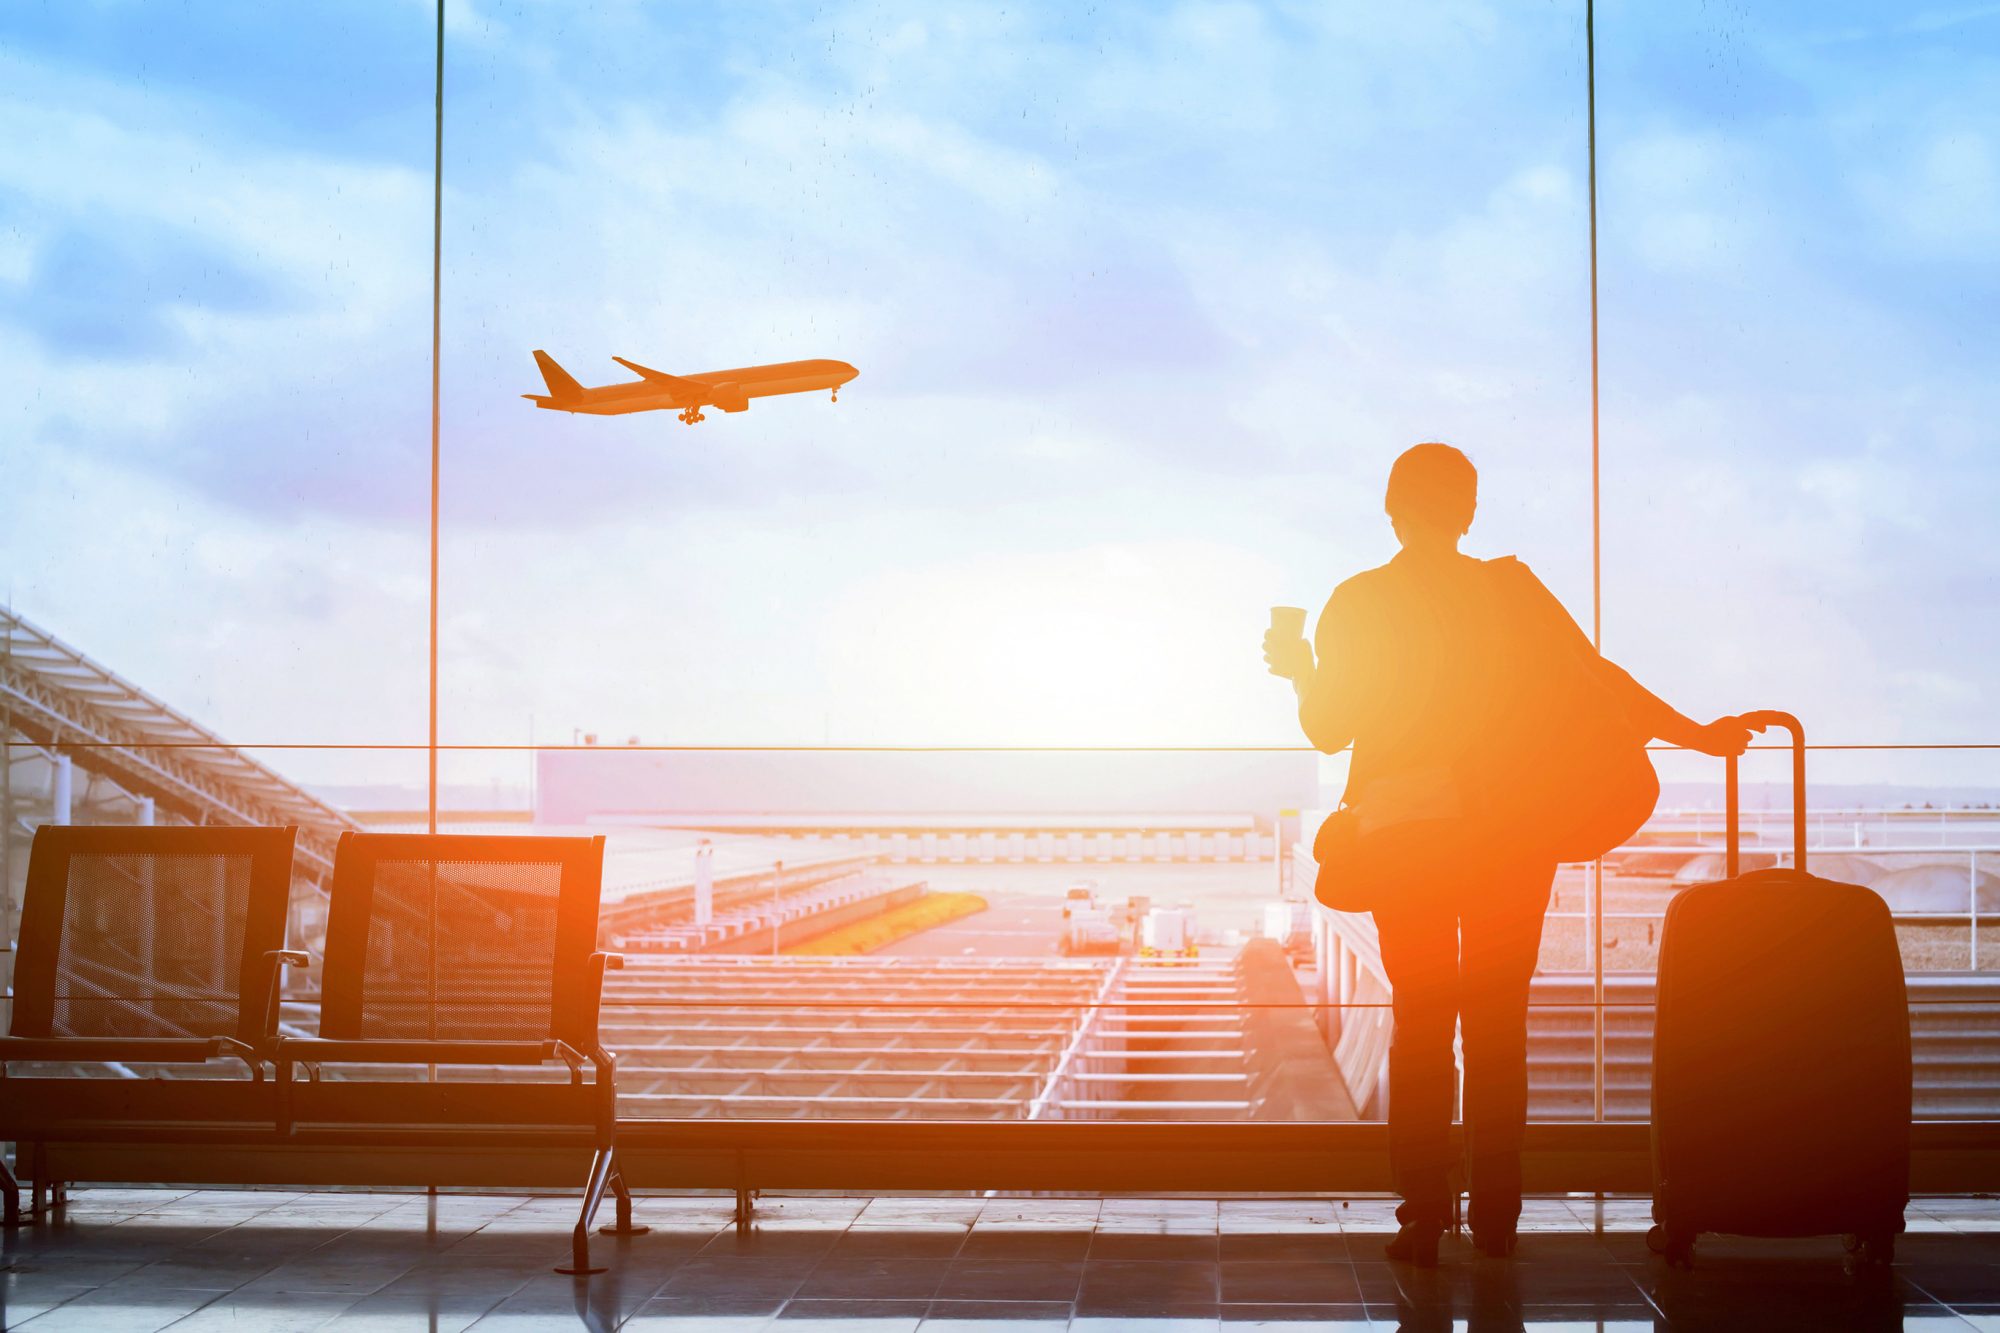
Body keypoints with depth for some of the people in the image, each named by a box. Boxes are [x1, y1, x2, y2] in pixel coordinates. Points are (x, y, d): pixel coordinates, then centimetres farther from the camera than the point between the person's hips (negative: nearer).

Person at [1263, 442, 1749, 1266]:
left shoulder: (1356, 604, -3)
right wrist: (1696, 737, 1)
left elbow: (1329, 730, 0)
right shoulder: (1510, 591, -2)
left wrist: (1301, 672, 19)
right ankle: (1496, 1218, 8)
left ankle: (1424, 1219, 2)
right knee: (1498, 1021, 9)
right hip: (1509, 834, 1)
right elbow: (1596, 679, -5)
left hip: (1407, 835, 0)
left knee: (1420, 1021, 7)